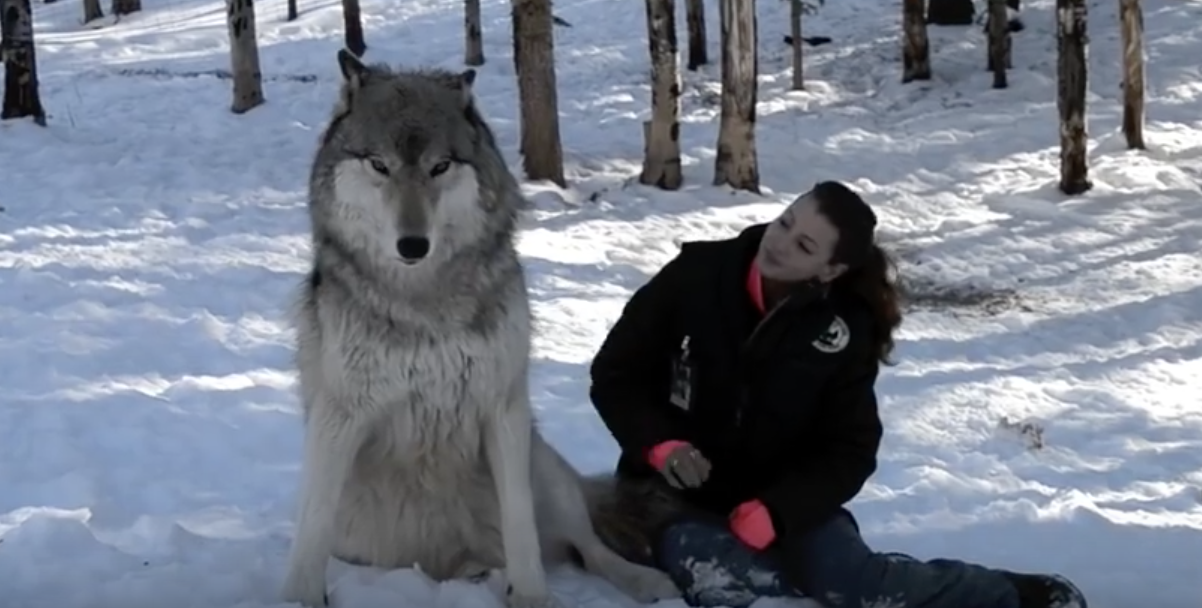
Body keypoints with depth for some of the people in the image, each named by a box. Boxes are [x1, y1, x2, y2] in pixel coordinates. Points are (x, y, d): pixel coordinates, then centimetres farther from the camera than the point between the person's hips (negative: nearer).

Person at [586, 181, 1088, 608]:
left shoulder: (844, 330, -9)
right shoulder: (696, 273, -12)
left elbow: (848, 452, -6)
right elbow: (614, 374, -4)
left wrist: (771, 513, -22)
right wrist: (660, 444, -22)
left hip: (782, 498, 1)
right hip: (678, 495, -1)